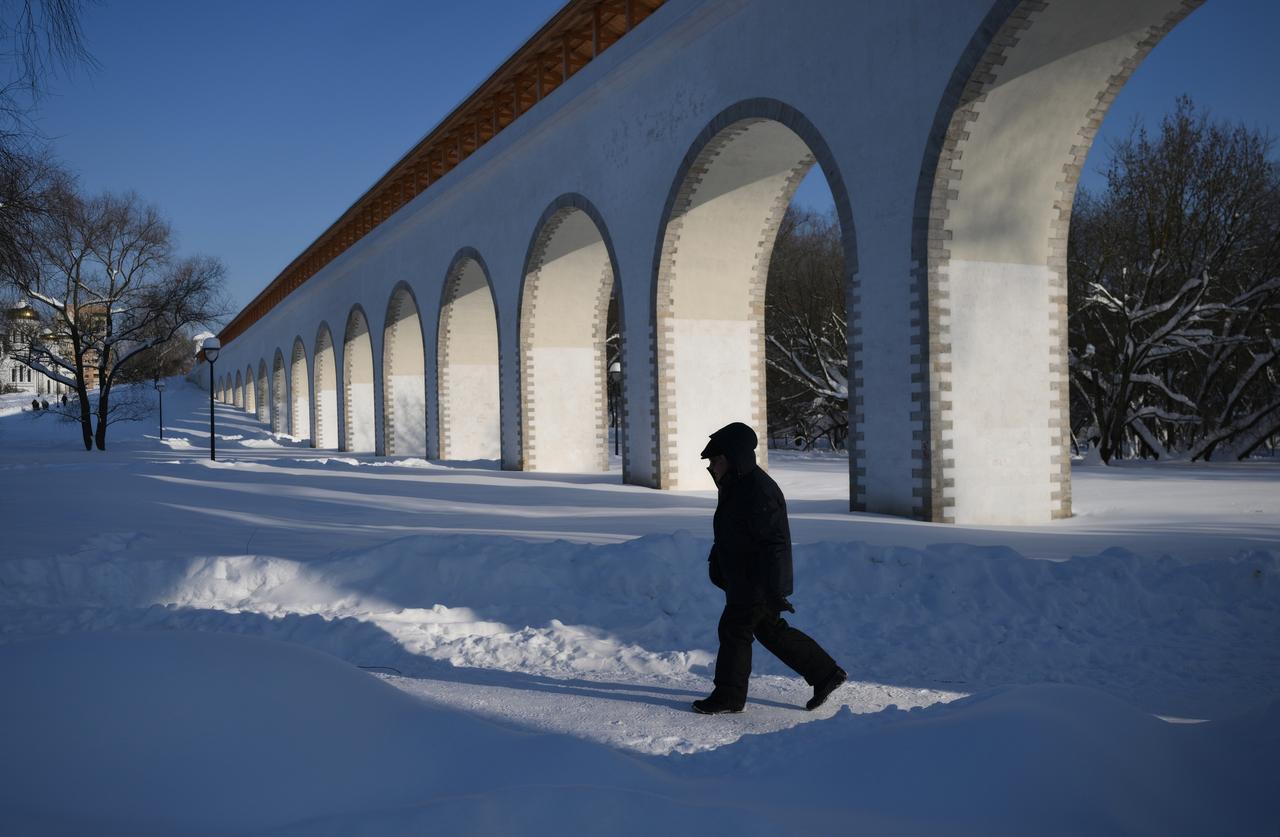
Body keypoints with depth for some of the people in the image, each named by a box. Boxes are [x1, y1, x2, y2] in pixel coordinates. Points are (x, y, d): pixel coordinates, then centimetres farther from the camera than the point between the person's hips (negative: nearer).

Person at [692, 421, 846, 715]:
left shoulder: (759, 492, -24)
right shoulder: (735, 486, 8)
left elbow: (774, 544, -26)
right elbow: (728, 535, 21)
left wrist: (774, 592, -26)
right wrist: (716, 566, 22)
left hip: (755, 584, -10)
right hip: (741, 579, 10)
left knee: (734, 630, 0)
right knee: (770, 631, 17)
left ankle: (729, 696, 15)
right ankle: (826, 673, 25)